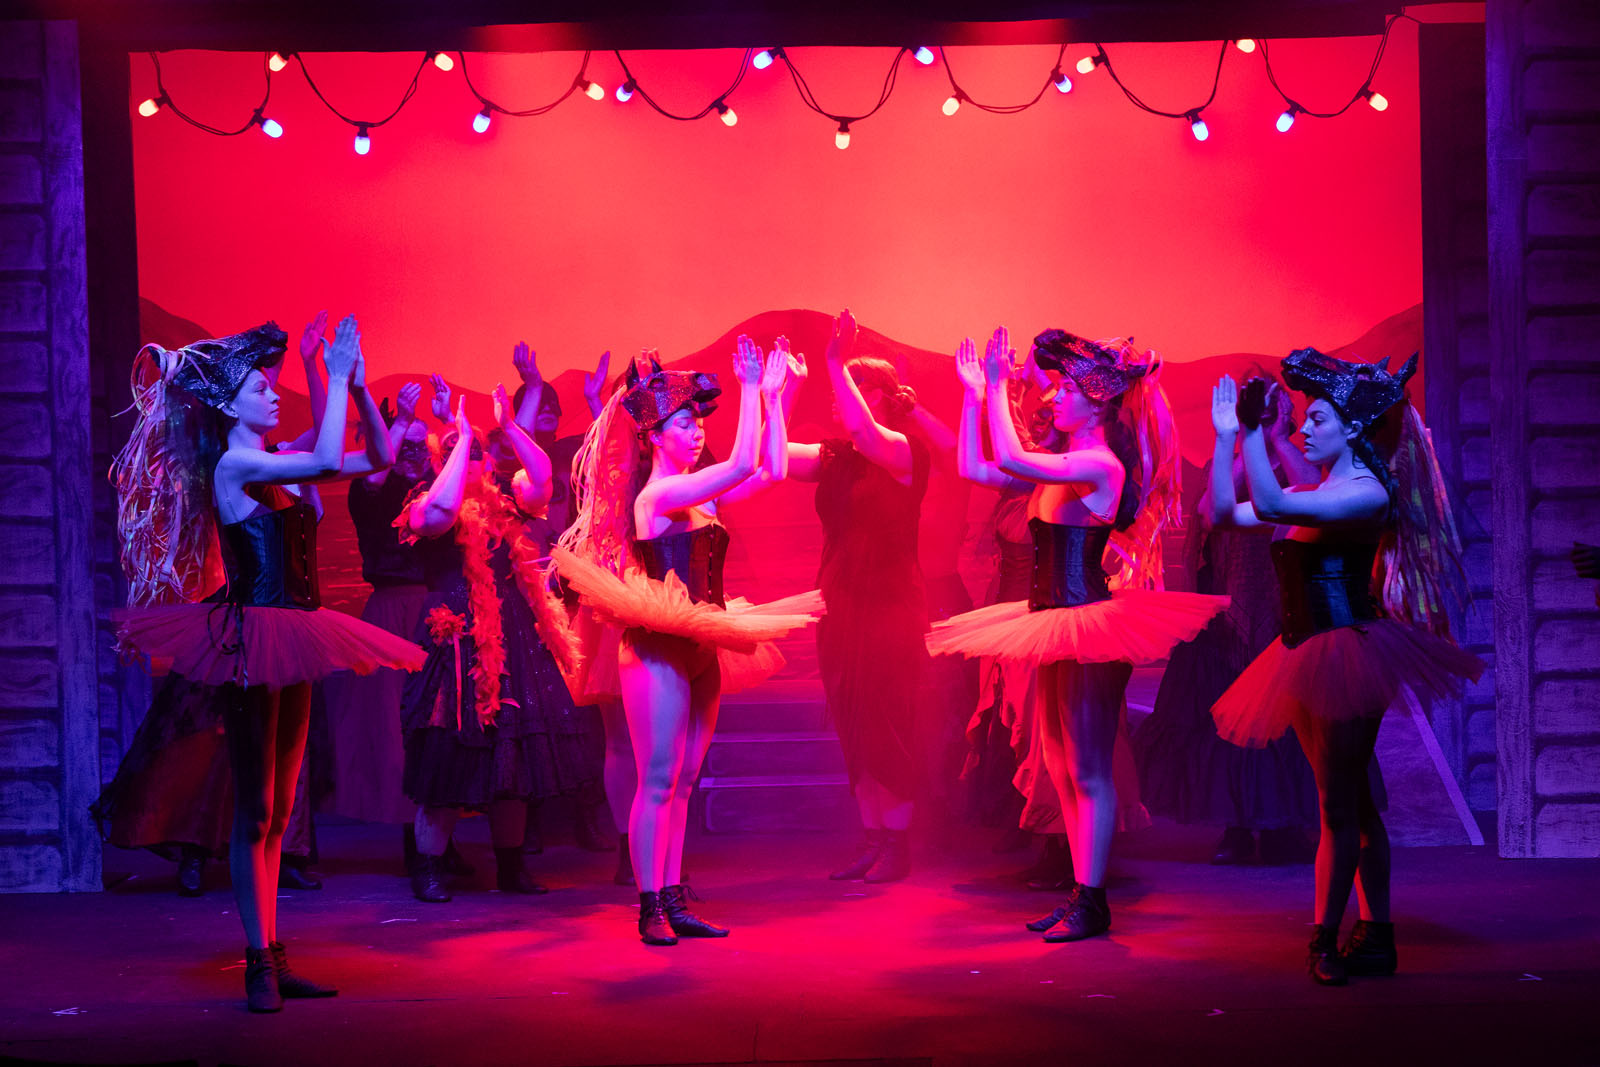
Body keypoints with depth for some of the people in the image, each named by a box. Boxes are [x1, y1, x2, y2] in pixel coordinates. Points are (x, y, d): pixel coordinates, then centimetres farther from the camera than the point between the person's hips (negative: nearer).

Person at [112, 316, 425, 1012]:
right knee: (254, 809, -5)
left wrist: (359, 384, 3)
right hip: (250, 640, -9)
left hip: (292, 642, 9)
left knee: (277, 810, 10)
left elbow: (378, 456, 15)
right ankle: (259, 964, -2)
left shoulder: (282, 466, 13)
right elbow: (330, 461, -24)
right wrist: (338, 376, -14)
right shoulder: (233, 467, -11)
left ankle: (272, 959, 15)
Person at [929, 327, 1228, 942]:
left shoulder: (1100, 465, -15)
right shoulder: (1060, 466, 12)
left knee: (1089, 771, -5)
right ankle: (1081, 896, 20)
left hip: (1088, 625, -10)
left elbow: (1011, 460, -28)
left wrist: (997, 387, -19)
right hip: (1057, 625, 10)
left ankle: (1092, 904, 0)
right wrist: (974, 395, 11)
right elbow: (975, 470, 15)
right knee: (1062, 768, 13)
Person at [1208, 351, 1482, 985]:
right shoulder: (1313, 497, 14)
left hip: (1347, 656, -9)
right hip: (1309, 661, 9)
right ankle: (1376, 937, 16)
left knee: (1340, 804, -7)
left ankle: (1325, 939, -4)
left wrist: (1254, 431, -26)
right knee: (1353, 803, 11)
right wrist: (1226, 437, 4)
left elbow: (1269, 507, -26)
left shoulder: (1367, 493, -12)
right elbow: (1223, 513, 11)